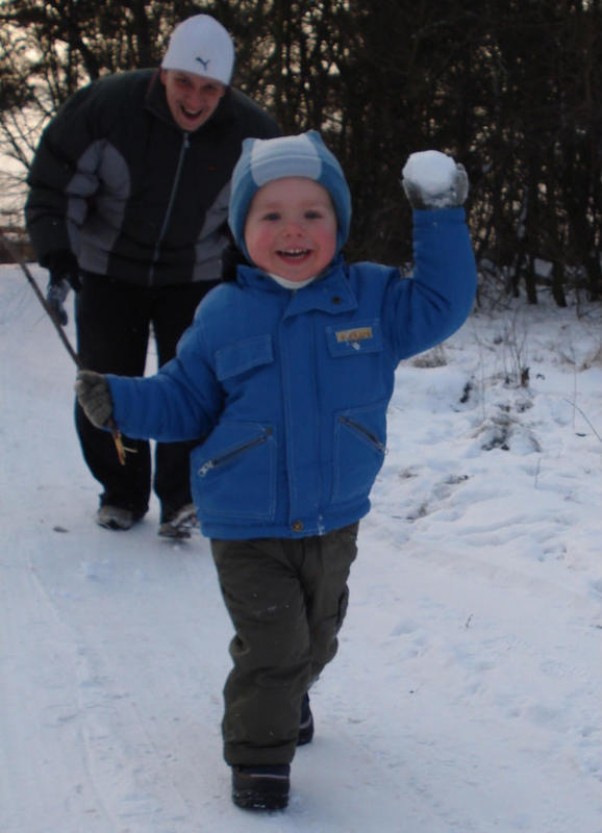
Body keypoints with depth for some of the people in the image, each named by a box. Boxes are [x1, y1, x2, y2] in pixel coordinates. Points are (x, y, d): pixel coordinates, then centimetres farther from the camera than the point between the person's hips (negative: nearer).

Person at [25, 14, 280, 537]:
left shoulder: (251, 132, -16)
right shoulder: (106, 107, -24)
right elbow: (52, 187, -14)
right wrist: (58, 262, -21)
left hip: (194, 276, 1)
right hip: (107, 271, 0)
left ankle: (182, 498, 5)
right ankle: (122, 493, 22)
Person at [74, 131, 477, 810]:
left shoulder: (373, 299, -5)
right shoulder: (222, 314, -6)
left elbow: (441, 305, -1)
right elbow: (184, 399, 1)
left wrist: (440, 221, -8)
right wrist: (121, 401, -15)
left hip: (335, 520, 3)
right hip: (247, 527, -3)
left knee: (316, 636, 23)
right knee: (271, 644, -6)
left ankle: (289, 696, 53)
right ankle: (258, 754, 15)